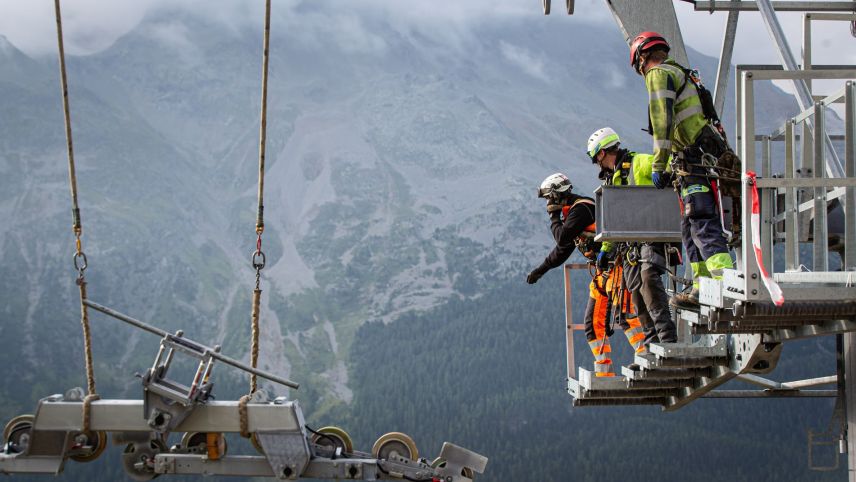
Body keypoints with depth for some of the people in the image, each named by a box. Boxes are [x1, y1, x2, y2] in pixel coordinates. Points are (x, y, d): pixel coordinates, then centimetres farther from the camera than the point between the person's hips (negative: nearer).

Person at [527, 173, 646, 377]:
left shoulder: (581, 208, -11)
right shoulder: (571, 213, 21)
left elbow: (562, 238, -18)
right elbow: (562, 249, 32)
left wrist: (554, 218, 0)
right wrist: (540, 270, 37)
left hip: (615, 266, -11)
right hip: (603, 271, 11)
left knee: (623, 315, -24)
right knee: (594, 322, 9)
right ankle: (604, 373, 10)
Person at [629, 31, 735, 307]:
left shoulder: (659, 74, -3)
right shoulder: (680, 74, 27)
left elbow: (662, 120, -15)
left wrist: (658, 166, -16)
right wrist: (672, 169, 30)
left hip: (696, 161, -10)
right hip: (707, 160, 10)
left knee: (704, 227, -18)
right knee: (691, 227, 15)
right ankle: (702, 289, 16)